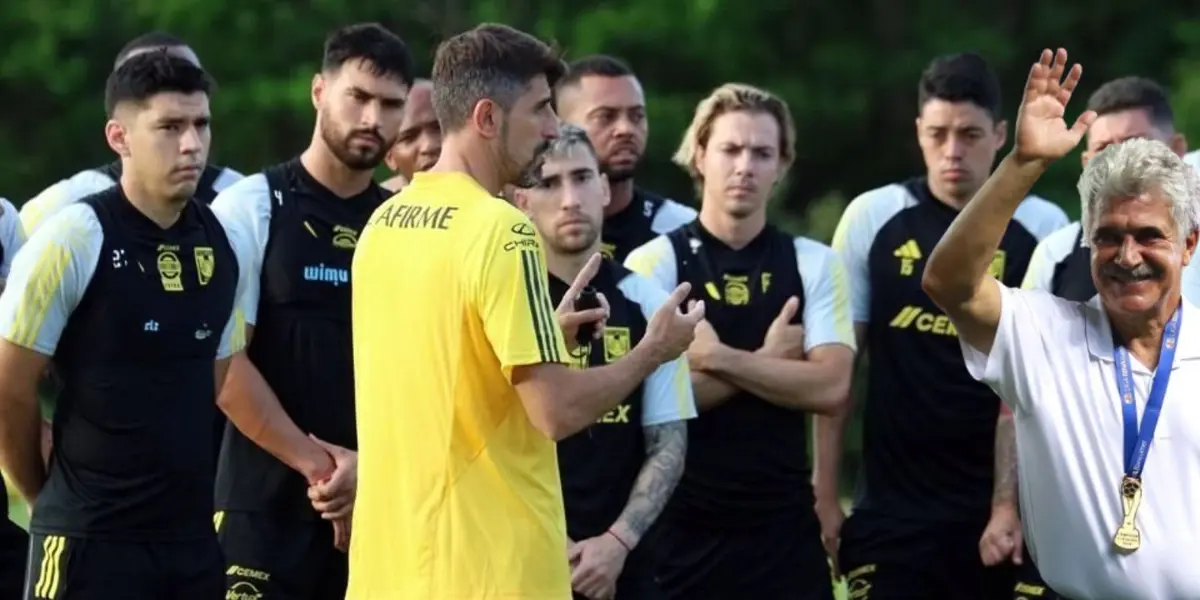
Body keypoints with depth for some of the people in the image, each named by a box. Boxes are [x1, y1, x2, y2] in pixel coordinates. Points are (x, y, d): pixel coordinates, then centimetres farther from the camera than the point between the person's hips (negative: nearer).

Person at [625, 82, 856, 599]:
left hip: (785, 526, 2)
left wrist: (717, 357, -14)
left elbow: (829, 387, -8)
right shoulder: (654, 263, -2)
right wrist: (766, 361, -10)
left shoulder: (815, 265, 6)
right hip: (683, 528, -2)